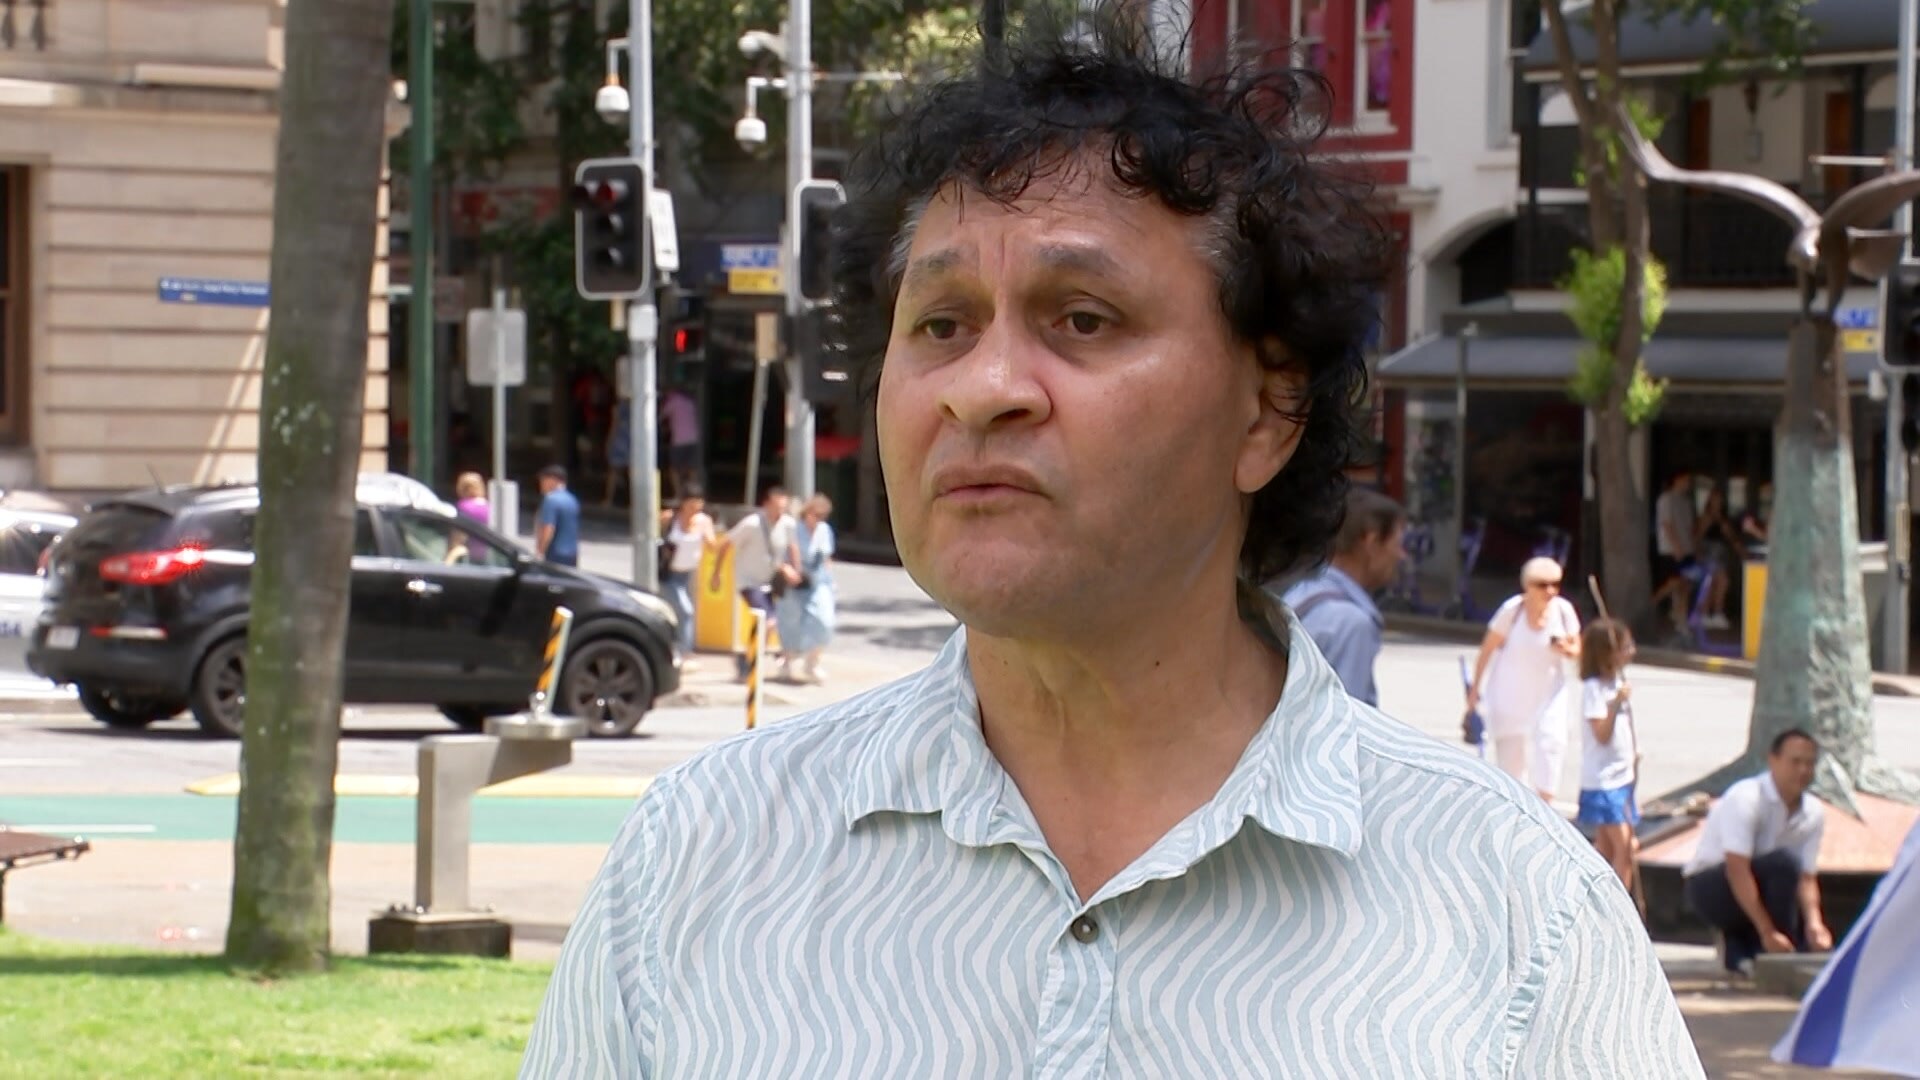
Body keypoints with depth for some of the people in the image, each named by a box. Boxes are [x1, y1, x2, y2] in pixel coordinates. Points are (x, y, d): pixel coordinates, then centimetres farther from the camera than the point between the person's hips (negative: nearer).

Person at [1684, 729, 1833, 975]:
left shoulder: (1813, 813, -2)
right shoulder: (1746, 799, -23)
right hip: (1711, 888, -7)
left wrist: (1813, 923, -23)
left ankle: (1740, 946, 7)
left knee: (1817, 943, -11)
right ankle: (1775, 955, -23)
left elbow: (1807, 877, -3)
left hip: (1759, 891, 7)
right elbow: (1737, 870, -30)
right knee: (1783, 862, -32)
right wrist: (1767, 932, -35)